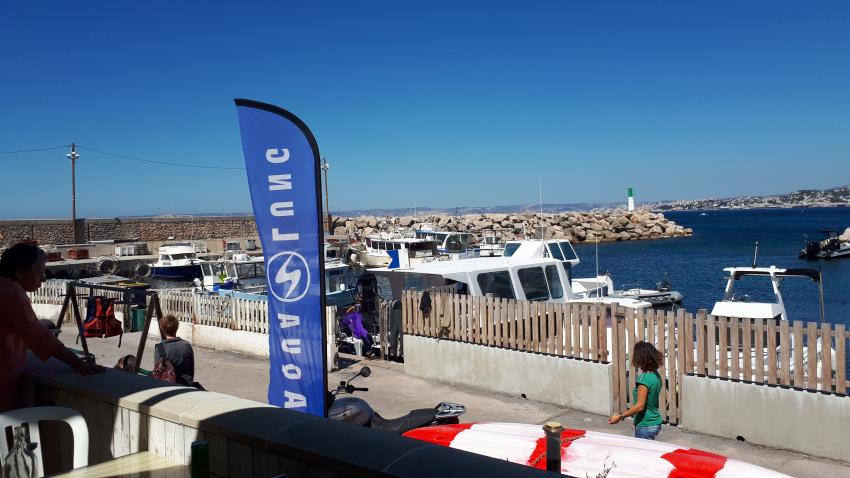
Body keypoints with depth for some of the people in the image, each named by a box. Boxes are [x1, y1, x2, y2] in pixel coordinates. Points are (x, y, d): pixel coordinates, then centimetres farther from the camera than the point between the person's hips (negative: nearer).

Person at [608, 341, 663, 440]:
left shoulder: (644, 379, -21)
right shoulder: (656, 375, 6)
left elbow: (639, 406, -22)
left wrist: (620, 416, -17)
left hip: (645, 426, -9)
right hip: (655, 423, 9)